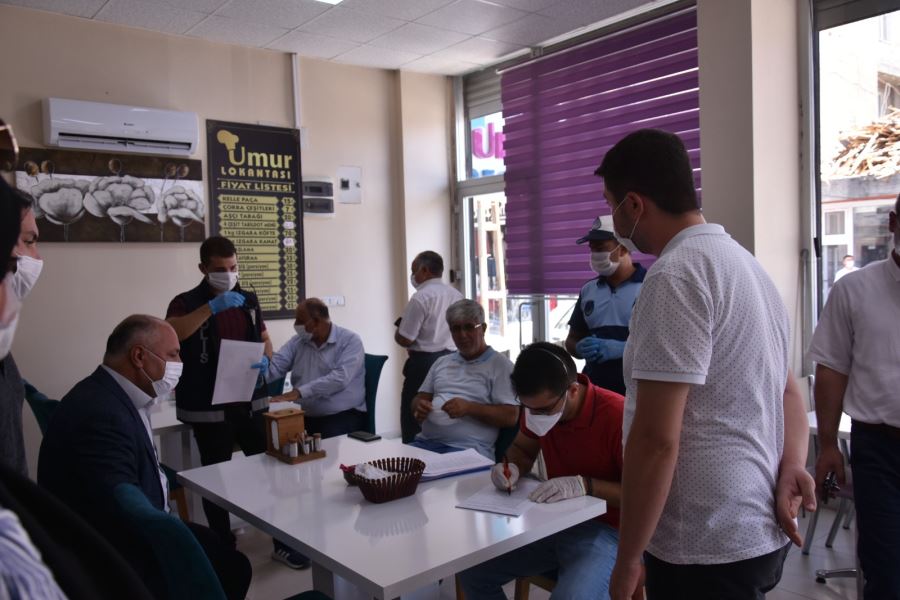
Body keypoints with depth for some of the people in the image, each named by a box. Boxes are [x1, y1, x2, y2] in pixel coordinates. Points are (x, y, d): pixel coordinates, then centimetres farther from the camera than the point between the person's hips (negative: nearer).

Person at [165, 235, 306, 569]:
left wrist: (265, 359, -7)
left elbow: (264, 338, 16)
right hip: (209, 408, -4)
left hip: (251, 402, 4)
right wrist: (212, 307, -34)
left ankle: (282, 542, 20)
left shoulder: (249, 299, 9)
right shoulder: (187, 302, -6)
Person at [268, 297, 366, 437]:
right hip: (304, 417, 5)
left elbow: (340, 378, -20)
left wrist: (299, 392, -26)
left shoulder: (350, 340, -5)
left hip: (343, 416, -4)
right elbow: (273, 368, 0)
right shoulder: (297, 342, 12)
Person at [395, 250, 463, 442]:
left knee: (415, 420, 1)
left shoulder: (420, 298, -14)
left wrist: (398, 329, 5)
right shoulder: (456, 295, 8)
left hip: (424, 364, -7)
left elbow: (404, 340, -14)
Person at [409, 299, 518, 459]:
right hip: (426, 442, 6)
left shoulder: (500, 365, 4)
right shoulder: (441, 362, 24)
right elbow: (420, 398, 24)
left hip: (468, 448, -5)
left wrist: (469, 408, -17)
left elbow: (510, 416, -5)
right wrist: (419, 407, 0)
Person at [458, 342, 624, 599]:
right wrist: (512, 467, -7)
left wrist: (584, 485, -29)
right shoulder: (538, 404, -3)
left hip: (605, 528, -6)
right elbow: (521, 449, 15)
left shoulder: (616, 415, -25)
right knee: (473, 571, -4)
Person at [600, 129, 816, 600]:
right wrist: (791, 468, -2)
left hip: (705, 548, -9)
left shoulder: (675, 275, -20)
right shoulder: (744, 261, 10)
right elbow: (789, 392, 14)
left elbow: (655, 440, -23)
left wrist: (627, 560, -14)